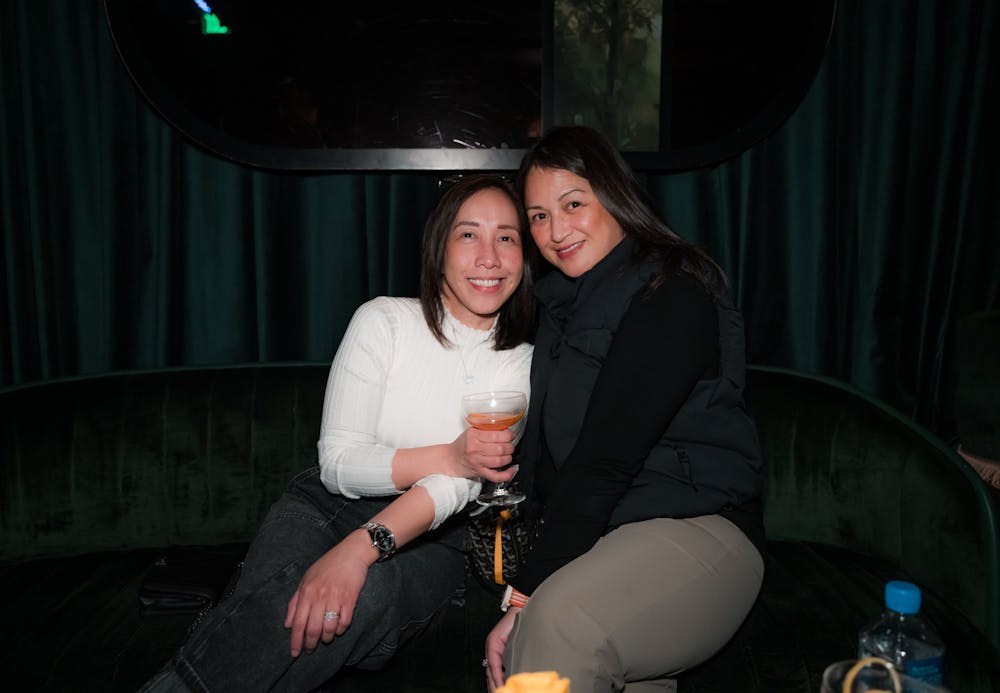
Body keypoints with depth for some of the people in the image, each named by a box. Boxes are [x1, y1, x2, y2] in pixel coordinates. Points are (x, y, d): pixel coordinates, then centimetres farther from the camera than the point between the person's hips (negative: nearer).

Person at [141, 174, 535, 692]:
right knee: (282, 599, -36)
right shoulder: (384, 321, -6)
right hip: (327, 507, 0)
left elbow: (458, 486, -16)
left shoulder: (522, 364, -3)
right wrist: (448, 457, -24)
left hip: (429, 538, 1)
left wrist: (360, 548, -32)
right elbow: (338, 463, -10)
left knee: (368, 595, -34)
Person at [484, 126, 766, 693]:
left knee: (559, 621, -34)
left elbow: (605, 460, -20)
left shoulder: (671, 297, -12)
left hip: (697, 527, -6)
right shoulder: (562, 300, 15)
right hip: (592, 536, 6)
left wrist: (525, 596, -20)